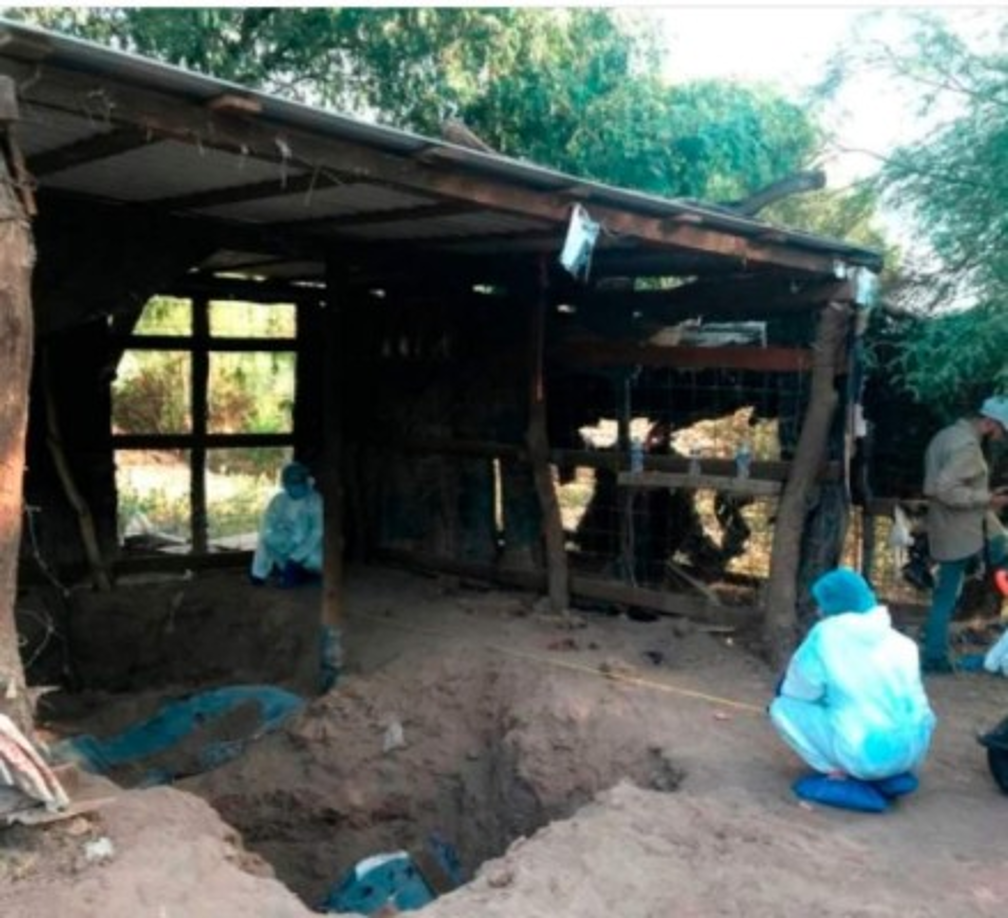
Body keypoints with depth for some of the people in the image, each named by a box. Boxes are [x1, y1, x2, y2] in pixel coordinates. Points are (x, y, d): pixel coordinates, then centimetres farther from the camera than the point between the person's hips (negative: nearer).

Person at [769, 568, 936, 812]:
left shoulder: (826, 634, -7)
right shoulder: (900, 640, 7)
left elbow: (795, 690, 1)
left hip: (865, 753, -6)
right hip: (913, 749, 6)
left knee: (782, 707, 8)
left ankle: (843, 777, 1)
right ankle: (894, 774, 15)